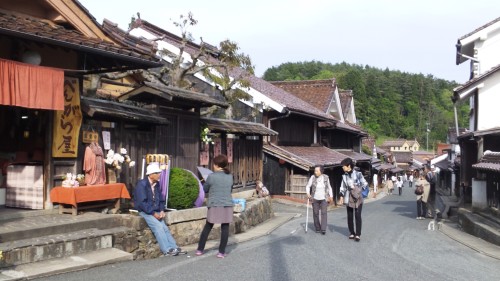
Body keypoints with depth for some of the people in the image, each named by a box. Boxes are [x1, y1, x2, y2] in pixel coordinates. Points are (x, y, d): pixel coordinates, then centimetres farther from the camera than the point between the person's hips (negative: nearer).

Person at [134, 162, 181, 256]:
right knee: (158, 226, -24)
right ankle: (167, 249, -24)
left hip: (155, 212, 6)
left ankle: (173, 247, -18)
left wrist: (162, 211, -1)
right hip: (145, 211, -6)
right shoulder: (141, 184, -12)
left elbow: (161, 199, 17)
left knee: (164, 227, -15)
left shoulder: (157, 184, 10)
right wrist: (153, 213, -19)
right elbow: (142, 202, -19)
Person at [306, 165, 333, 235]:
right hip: (315, 199, 1)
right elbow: (308, 186, -1)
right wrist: (308, 194, -16)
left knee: (323, 213, -12)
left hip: (324, 199, -1)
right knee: (315, 213, 4)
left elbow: (329, 187, 8)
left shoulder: (326, 177, -5)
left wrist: (331, 196, 3)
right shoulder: (313, 177, -9)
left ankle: (323, 229, -14)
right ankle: (317, 228, 18)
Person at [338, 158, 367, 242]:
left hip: (358, 198, -4)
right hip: (349, 198, 4)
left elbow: (364, 184, -1)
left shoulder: (358, 174, -5)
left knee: (357, 216, -7)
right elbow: (343, 188, 12)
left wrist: (358, 189, -12)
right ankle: (352, 233, 17)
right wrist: (341, 197, 4)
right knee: (349, 216, 5)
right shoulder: (344, 176, 7)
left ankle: (358, 235, -2)